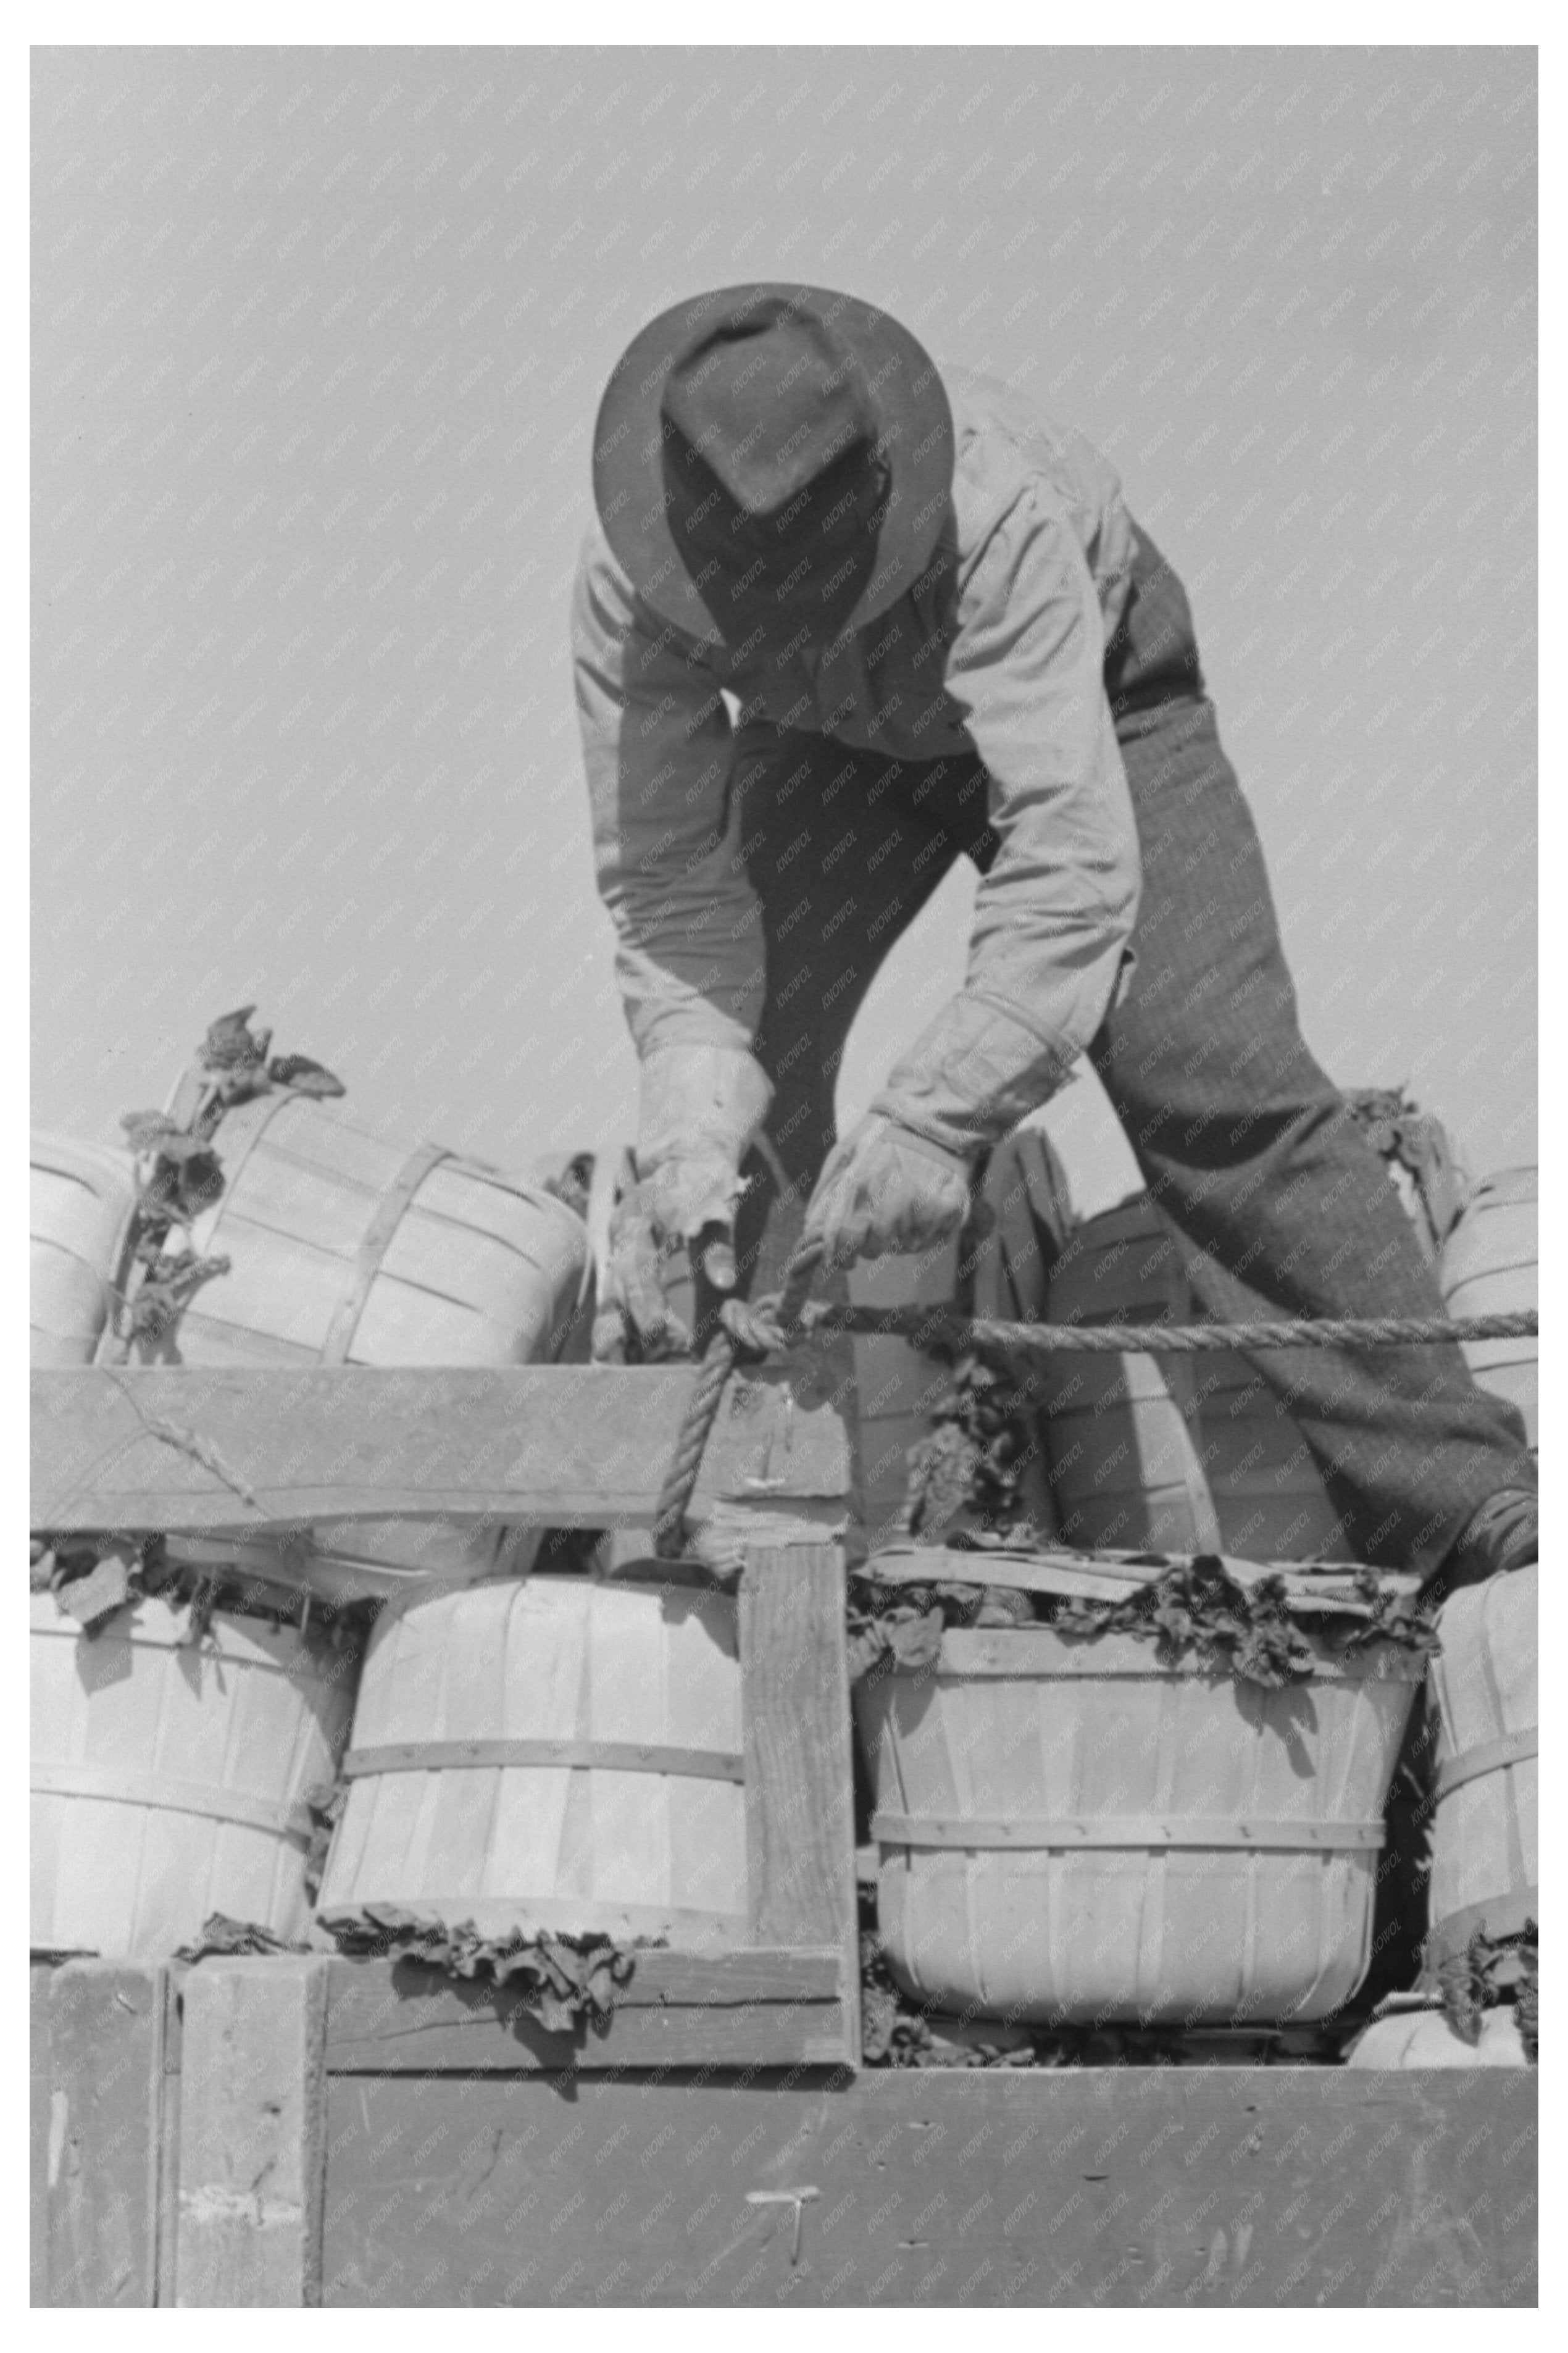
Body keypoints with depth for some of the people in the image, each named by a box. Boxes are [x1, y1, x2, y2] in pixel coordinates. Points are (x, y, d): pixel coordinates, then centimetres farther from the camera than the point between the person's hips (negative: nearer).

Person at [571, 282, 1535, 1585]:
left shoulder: (996, 510, -45)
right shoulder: (629, 580, -33)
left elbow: (1072, 853, -48)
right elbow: (668, 881, -28)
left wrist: (933, 1117, -53)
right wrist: (690, 1139, -41)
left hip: (1091, 687, -3)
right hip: (832, 746, 3)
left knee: (1214, 1079, -17)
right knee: (741, 1078, -15)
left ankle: (1466, 1494, -14)